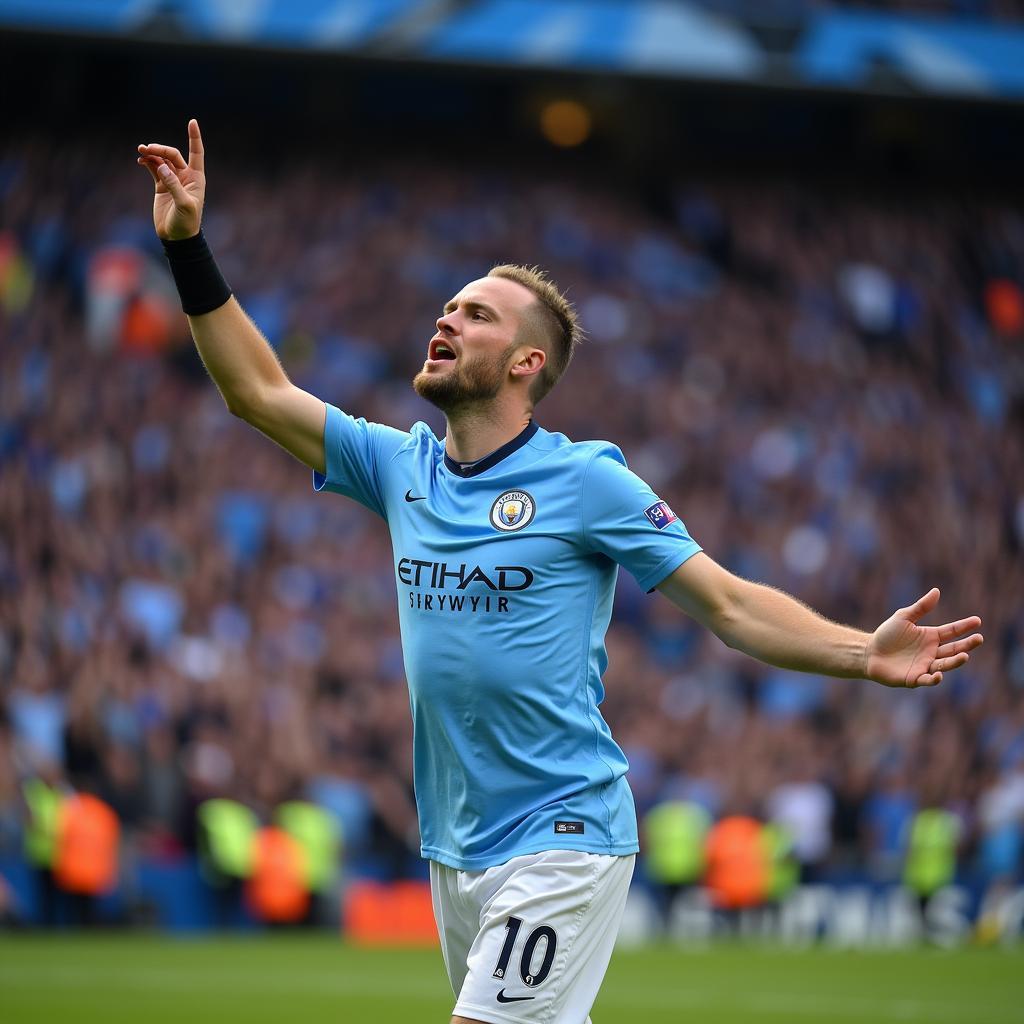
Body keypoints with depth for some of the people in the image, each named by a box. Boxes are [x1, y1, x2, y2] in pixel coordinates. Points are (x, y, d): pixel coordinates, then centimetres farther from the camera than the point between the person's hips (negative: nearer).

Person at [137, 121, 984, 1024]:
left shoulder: (585, 479, -7)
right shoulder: (402, 466, 10)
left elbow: (729, 604, -7)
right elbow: (259, 390, 12)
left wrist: (864, 655, -21)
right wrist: (189, 246, 6)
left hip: (558, 840, -6)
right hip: (453, 845, 6)